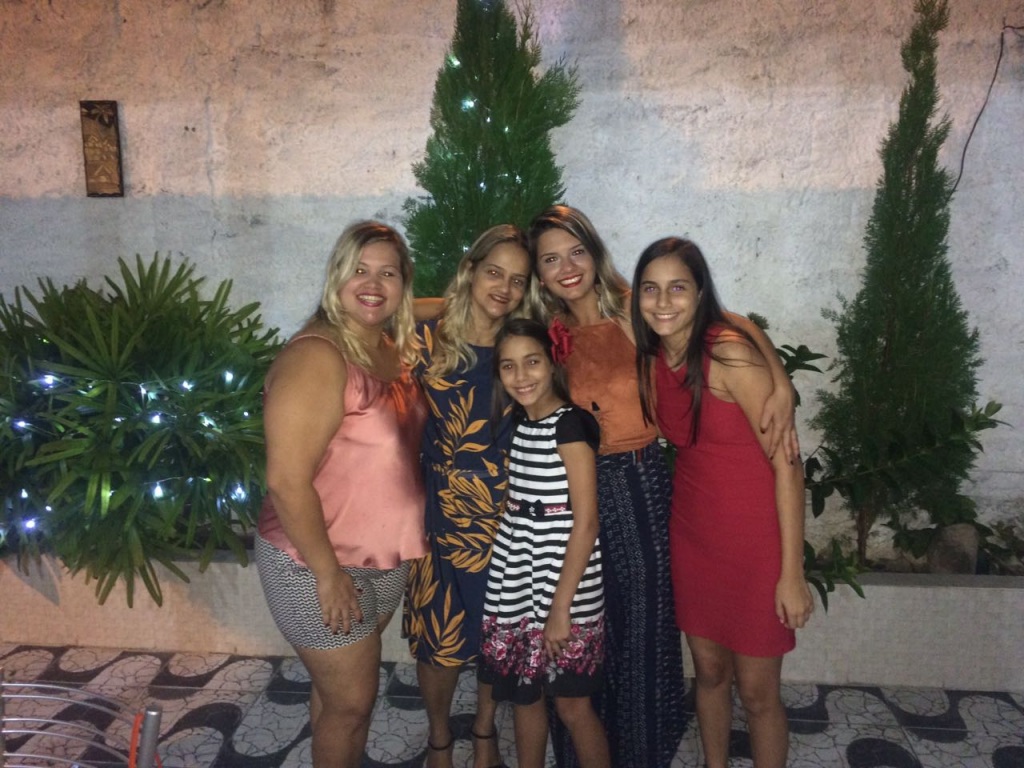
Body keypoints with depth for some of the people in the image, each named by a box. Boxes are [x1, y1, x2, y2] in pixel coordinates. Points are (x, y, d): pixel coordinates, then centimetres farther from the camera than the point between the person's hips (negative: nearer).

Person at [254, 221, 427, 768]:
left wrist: (410, 540, 8)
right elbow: (286, 481, -25)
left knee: (346, 686, 24)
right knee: (350, 700, 8)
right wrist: (328, 573, -20)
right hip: (320, 564, -7)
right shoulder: (317, 357, -22)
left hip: (383, 558, 7)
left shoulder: (397, 350, 2)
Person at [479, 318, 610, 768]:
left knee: (572, 704, 6)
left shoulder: (571, 423, -14)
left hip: (563, 583, -6)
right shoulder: (518, 423, 7)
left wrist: (561, 607, -17)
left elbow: (585, 523, -17)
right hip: (516, 584, 7)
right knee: (523, 694, 17)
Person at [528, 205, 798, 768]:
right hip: (578, 489, 3)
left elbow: (735, 324, -10)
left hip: (640, 483, -2)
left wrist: (782, 385, -23)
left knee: (643, 621, 9)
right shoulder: (554, 331, 4)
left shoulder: (634, 312, -7)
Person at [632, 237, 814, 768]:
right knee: (709, 672, 19)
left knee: (756, 690, 7)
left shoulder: (729, 353, -20)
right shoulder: (652, 360, 0)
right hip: (692, 531, 6)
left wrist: (791, 574, -17)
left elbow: (786, 461, -18)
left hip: (755, 536, -5)